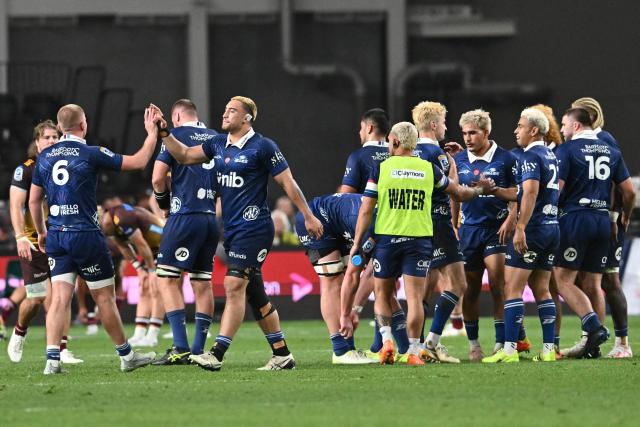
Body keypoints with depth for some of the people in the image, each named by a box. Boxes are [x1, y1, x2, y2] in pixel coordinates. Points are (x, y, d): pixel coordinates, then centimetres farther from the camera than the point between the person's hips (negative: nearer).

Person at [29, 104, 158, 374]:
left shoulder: (45, 157, 7)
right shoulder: (91, 154, -8)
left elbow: (34, 200, 13)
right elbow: (138, 162, -3)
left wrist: (41, 232, 26)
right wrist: (152, 133, 10)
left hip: (56, 236, 4)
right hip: (86, 235, -4)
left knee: (59, 298, 0)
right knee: (105, 297, 7)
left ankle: (52, 359, -13)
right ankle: (126, 356, 19)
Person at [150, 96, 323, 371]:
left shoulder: (263, 147, -8)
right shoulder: (218, 144, 12)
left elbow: (288, 183, -5)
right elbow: (184, 155, 17)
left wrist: (308, 216, -4)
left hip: (254, 227, -8)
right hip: (232, 230, 8)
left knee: (234, 286, -15)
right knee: (255, 294, 9)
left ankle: (217, 354, -20)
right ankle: (282, 355, 16)